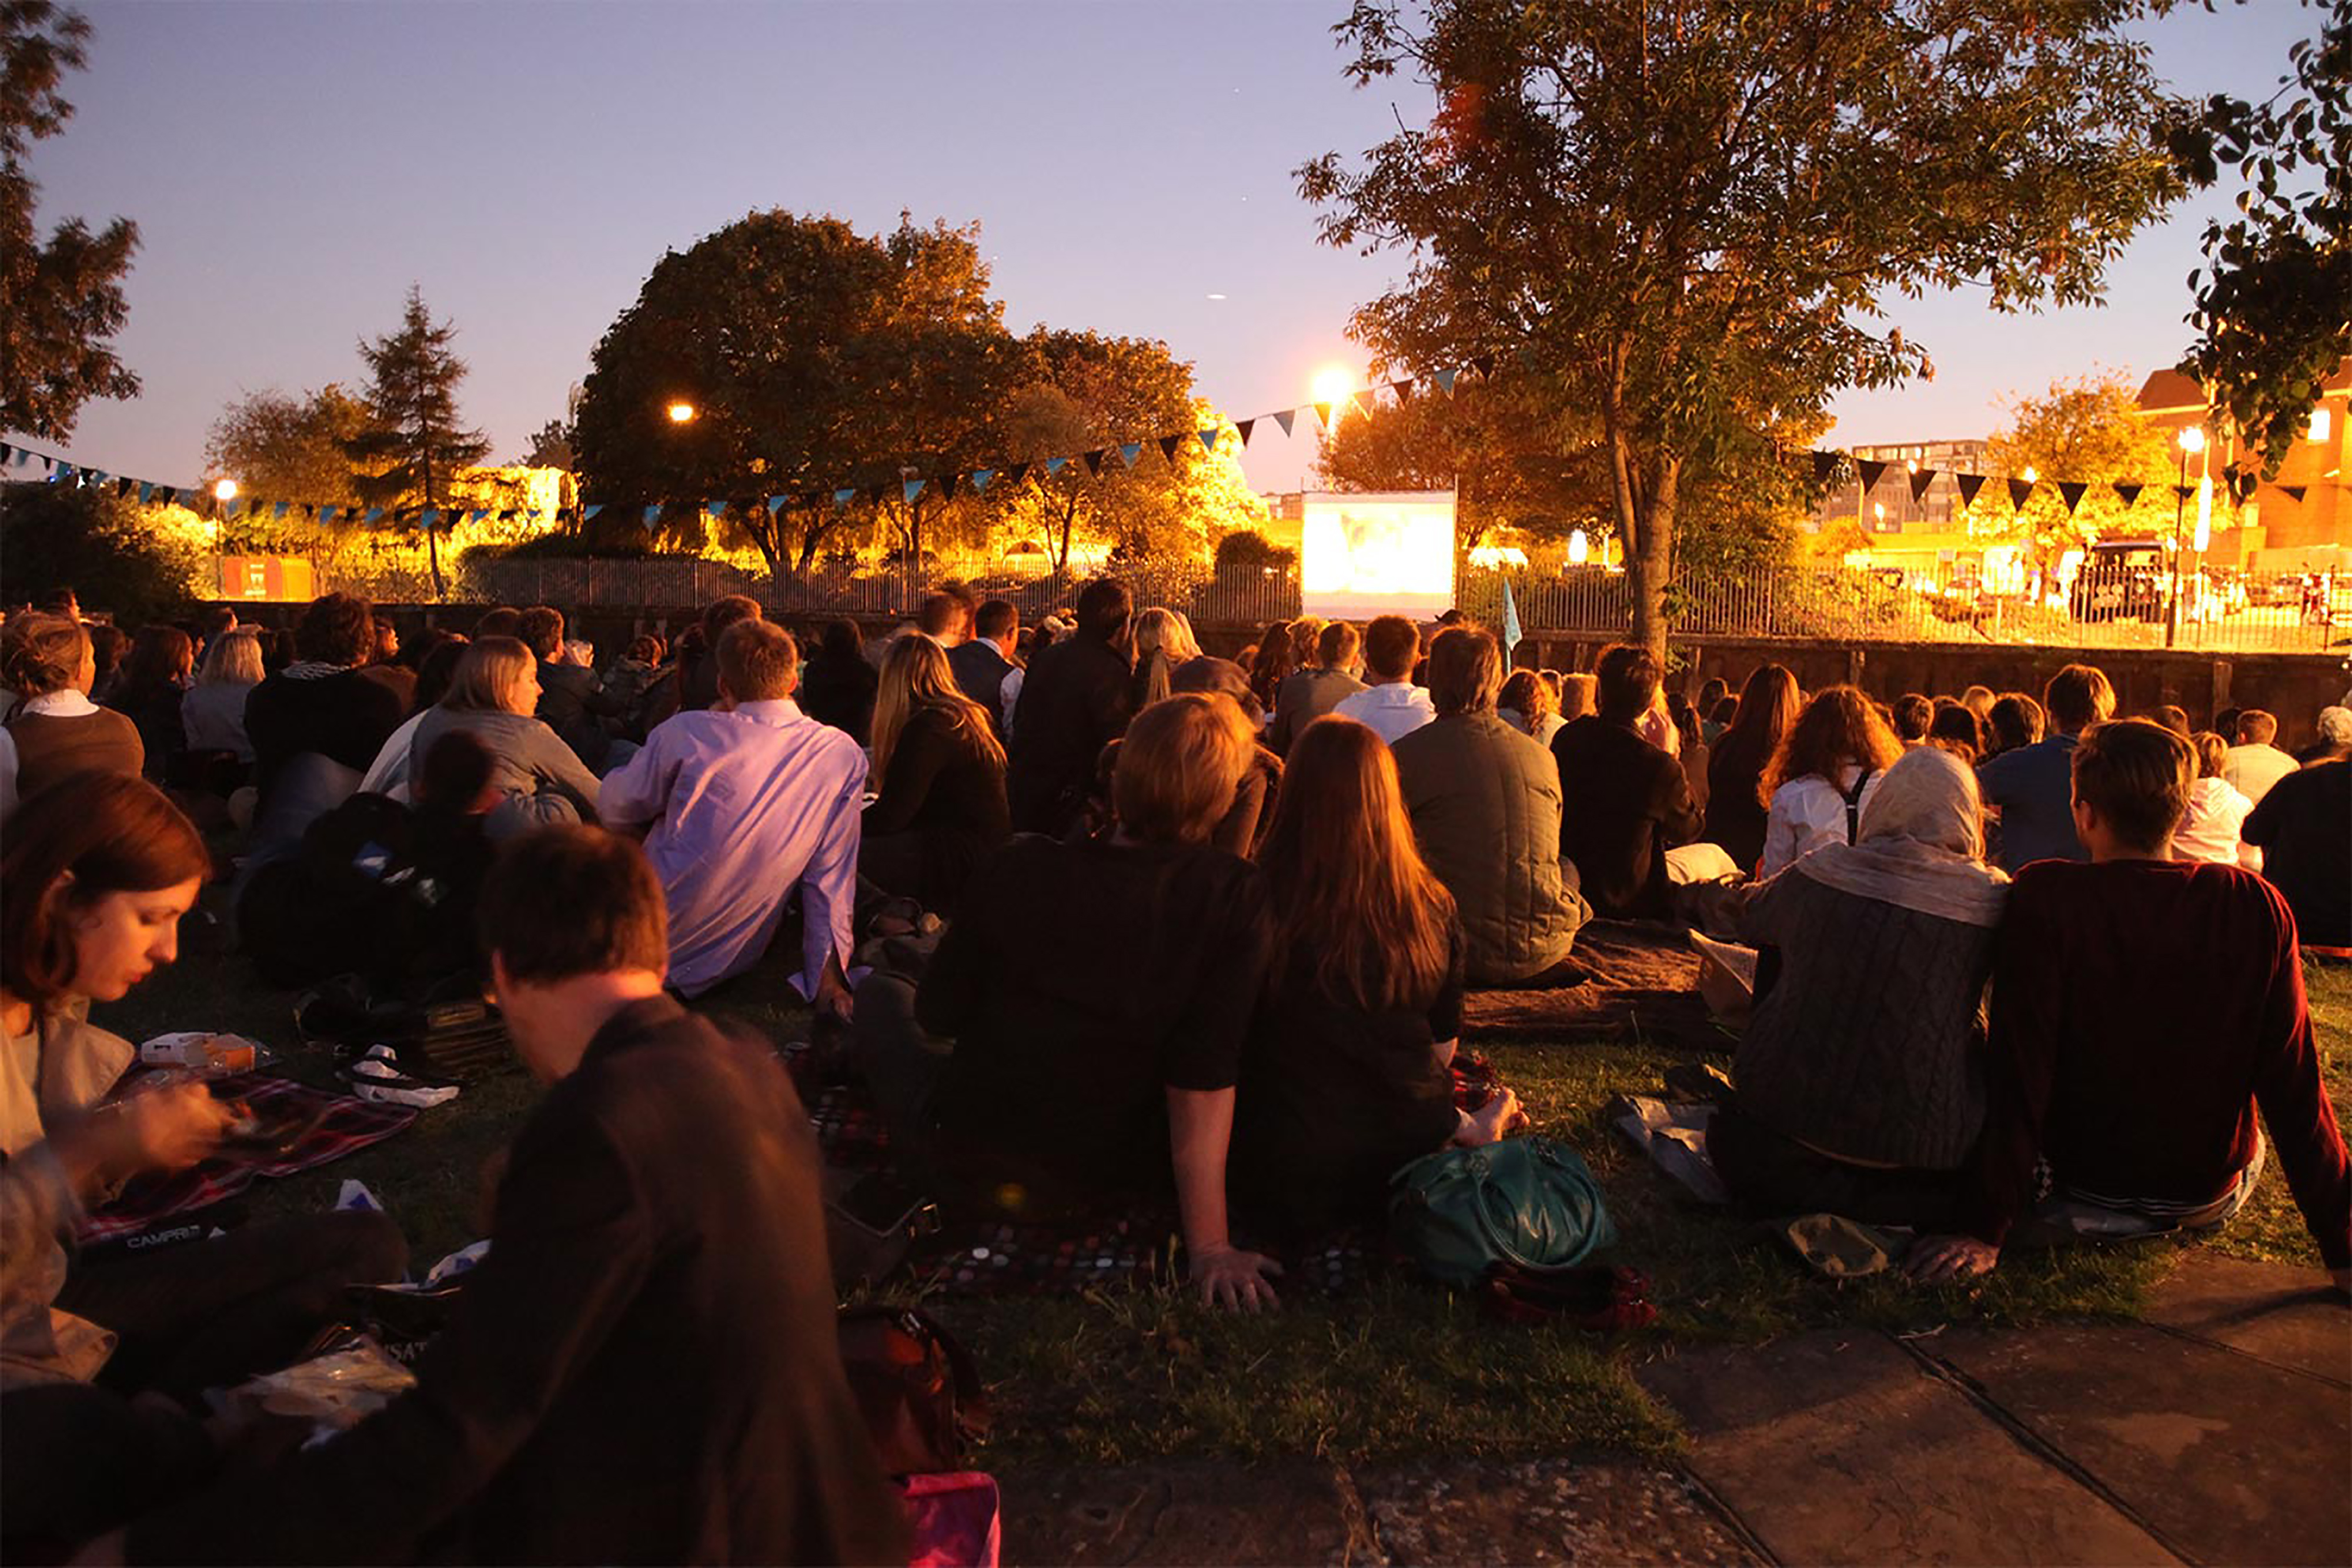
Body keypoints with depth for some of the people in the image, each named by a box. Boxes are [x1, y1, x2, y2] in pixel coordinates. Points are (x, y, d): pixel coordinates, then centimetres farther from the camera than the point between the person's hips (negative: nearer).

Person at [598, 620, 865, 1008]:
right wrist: (828, 977, -5)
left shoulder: (686, 732, -15)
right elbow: (832, 875, -6)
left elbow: (614, 811, 2)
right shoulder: (844, 755, -8)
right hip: (737, 960, 4)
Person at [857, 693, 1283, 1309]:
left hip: (972, 1165, 0)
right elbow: (1207, 1074, -23)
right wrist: (1209, 1244, -19)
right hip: (1123, 1179, 1)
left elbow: (936, 1016, -4)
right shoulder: (1238, 897, -20)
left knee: (881, 993, 24)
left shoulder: (1019, 868, -17)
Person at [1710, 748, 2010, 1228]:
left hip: (1786, 1107, 3)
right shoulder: (1992, 900, -11)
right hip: (1920, 1140, -2)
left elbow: (1750, 920, 14)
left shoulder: (1821, 871, -6)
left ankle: (1802, 1187, 2)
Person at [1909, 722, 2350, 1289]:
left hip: (2087, 1194, -2)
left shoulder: (2044, 899, -21)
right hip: (2213, 1199, 3)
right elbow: (2296, 1087, -11)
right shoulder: (2258, 906, -13)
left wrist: (1985, 1232, -16)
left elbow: (2021, 1074, -21)